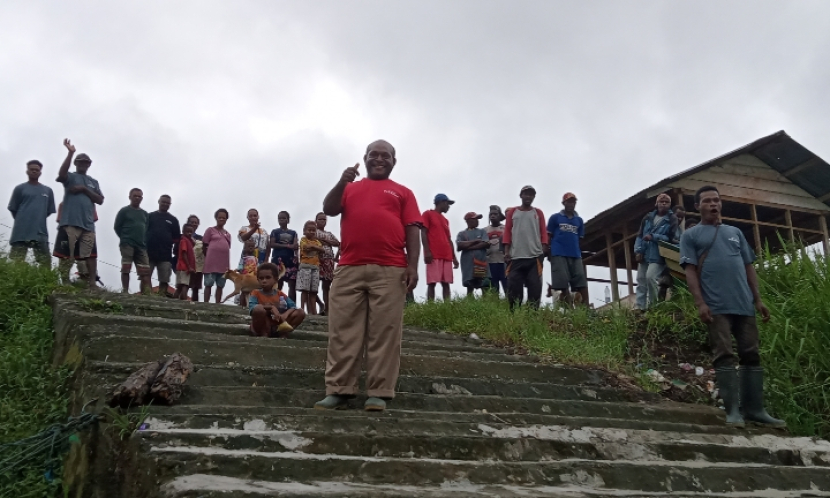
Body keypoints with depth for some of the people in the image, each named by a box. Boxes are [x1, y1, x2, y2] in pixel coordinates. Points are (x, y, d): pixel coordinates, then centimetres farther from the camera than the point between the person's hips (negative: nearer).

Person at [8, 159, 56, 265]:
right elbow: (13, 209, 9)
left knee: (45, 263, -5)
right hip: (21, 232, -2)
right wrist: (22, 220, 12)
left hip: (40, 232, 2)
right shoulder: (20, 188, 9)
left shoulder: (48, 191, 17)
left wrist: (38, 219, 12)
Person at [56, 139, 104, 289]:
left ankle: (92, 284, 3)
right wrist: (70, 153, -23)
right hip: (71, 222, -5)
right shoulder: (70, 177, 9)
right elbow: (61, 174, -15)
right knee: (66, 255, -8)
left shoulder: (93, 182, 21)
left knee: (90, 255, 2)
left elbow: (100, 200, 12)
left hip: (88, 224, 5)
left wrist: (84, 189, -2)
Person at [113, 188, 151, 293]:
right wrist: (124, 238, 3)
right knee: (126, 268, -6)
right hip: (127, 244, -4)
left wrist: (145, 241, 6)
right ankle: (125, 291, -5)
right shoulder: (124, 211, 4)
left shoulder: (145, 214, 18)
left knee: (145, 271, -5)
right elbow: (117, 226, 3)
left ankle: (145, 293, -8)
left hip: (141, 245, 4)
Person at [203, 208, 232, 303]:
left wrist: (228, 266, 11)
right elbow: (204, 246, 3)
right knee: (209, 284, -3)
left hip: (223, 264, 5)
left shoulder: (227, 234, 17)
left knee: (220, 286, 5)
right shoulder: (210, 230, 4)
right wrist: (209, 257, 3)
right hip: (211, 263, -4)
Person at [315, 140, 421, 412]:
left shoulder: (402, 193, 17)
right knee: (342, 331, -1)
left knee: (384, 333, -4)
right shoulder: (350, 188, 22)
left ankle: (379, 393, -1)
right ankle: (338, 390, 2)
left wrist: (412, 266, -4)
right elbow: (329, 209, 7)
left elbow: (412, 231, 8)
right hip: (349, 269, 2)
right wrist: (342, 182, -7)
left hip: (390, 271, -2)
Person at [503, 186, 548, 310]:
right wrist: (506, 251, -1)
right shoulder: (512, 212, 12)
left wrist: (544, 248, -6)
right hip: (516, 257, 0)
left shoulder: (538, 213, 13)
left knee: (535, 287, -2)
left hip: (535, 256, 0)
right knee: (514, 287, -5)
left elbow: (543, 232, 8)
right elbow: (507, 232, 7)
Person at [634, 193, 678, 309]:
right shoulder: (648, 218, 12)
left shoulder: (672, 220, -1)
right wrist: (638, 251, -2)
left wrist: (653, 237, -18)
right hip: (644, 255, 6)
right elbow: (639, 235, 10)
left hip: (658, 256, -5)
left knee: (650, 277, -21)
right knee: (641, 280, 5)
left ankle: (653, 306, -4)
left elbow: (671, 238, -11)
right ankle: (640, 307, 10)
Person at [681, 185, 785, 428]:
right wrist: (700, 303, -12)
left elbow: (749, 267, 19)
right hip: (716, 307, -4)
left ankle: (754, 409, 9)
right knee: (724, 356, -7)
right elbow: (690, 270, -1)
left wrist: (758, 299, 10)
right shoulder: (691, 235, 8)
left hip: (744, 305, 5)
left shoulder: (735, 232, 21)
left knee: (751, 355, 4)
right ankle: (733, 410, -6)